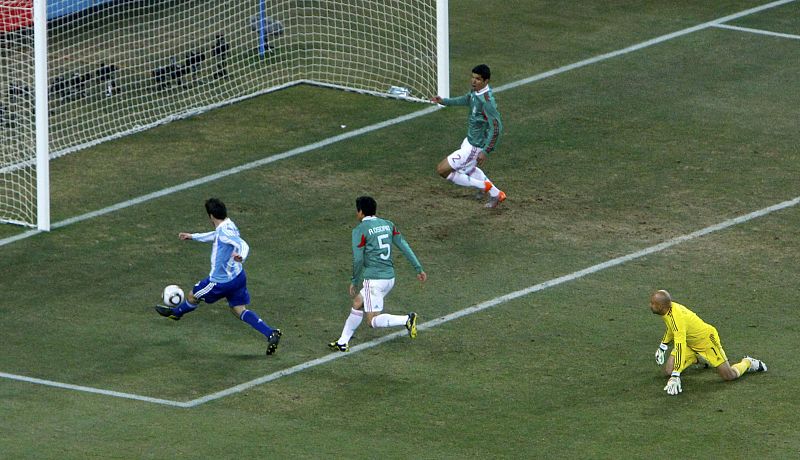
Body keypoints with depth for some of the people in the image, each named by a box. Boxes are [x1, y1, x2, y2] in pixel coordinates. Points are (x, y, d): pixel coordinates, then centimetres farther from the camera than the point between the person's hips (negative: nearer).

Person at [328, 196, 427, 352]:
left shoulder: (360, 231, -9)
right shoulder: (388, 225, 9)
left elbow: (358, 259, -9)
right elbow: (405, 247, 6)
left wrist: (354, 282, 5)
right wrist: (419, 269, 8)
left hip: (374, 280, -8)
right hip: (390, 277, 8)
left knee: (373, 321, -4)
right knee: (358, 303, 21)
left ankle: (407, 320, -22)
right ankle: (343, 342, 23)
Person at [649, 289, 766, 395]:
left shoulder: (677, 318, -39)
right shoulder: (670, 307, -11)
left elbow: (680, 349, -44)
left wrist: (675, 377, -46)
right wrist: (662, 347, 21)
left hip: (706, 340, -8)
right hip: (690, 343, 8)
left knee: (729, 376, -8)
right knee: (668, 371, -2)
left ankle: (748, 363, 25)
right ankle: (696, 359, 25)